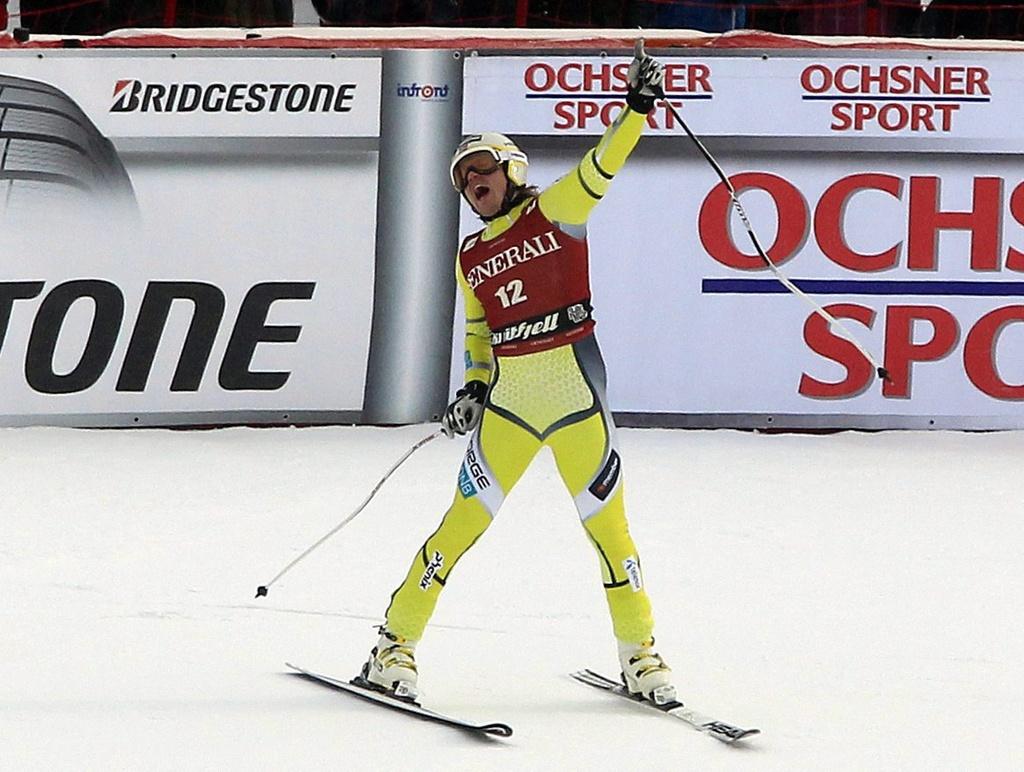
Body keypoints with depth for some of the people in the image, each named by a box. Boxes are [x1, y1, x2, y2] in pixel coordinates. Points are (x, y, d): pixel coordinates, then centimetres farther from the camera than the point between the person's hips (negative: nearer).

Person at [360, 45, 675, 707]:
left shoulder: (553, 213, 3)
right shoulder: (471, 260, 14)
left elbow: (600, 168, -10)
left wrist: (638, 108, -23)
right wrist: (474, 387, 9)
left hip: (574, 387, -3)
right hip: (508, 397, 3)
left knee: (607, 521, 1)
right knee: (465, 521, -1)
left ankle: (640, 654, 14)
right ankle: (395, 646, 4)